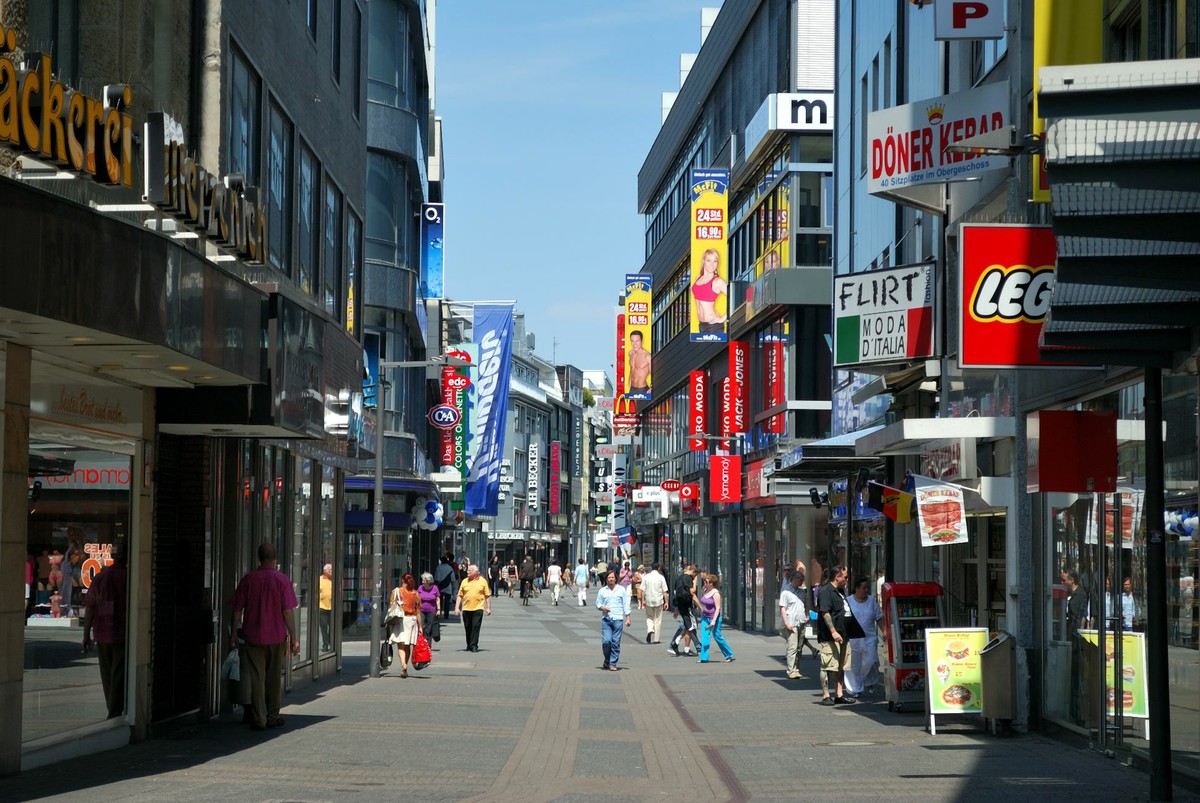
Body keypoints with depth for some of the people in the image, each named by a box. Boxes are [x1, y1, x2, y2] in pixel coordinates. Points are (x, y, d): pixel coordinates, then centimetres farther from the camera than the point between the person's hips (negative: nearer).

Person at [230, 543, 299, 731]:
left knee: (256, 678, 3)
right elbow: (288, 611, -8)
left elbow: (237, 610, 1)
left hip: (253, 636, 0)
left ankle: (258, 719, -1)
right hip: (277, 637, 0)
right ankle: (272, 717, 19)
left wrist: (235, 633, 13)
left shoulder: (248, 579, -2)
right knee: (274, 678, 12)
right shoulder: (282, 579, -7)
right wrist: (293, 638, -2)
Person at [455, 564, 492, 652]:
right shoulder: (464, 582, 9)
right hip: (466, 608, 3)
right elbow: (460, 595, 10)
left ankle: (474, 646, -8)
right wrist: (457, 607, 3)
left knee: (476, 627, -9)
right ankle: (469, 646, 21)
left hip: (478, 608, -3)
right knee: (468, 628, 9)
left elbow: (487, 596, 5)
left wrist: (488, 608, 0)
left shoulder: (482, 581, 3)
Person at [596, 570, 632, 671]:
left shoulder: (621, 590, 8)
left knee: (616, 642, -3)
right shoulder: (602, 591, 9)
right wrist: (602, 608, -9)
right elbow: (597, 604, 13)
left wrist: (628, 618, 4)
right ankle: (607, 660, 14)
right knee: (606, 641, -9)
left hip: (618, 619, 0)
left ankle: (613, 663, 4)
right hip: (606, 619, 0)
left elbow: (625, 605, 9)